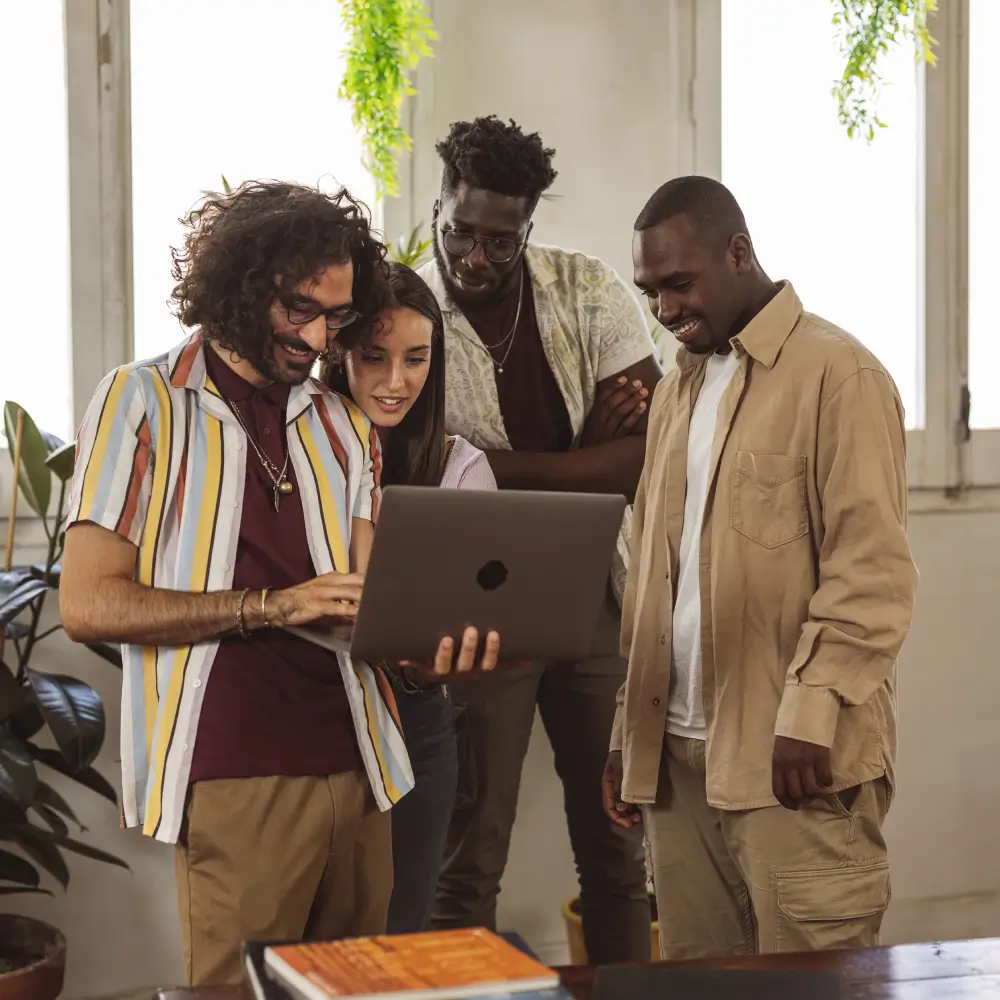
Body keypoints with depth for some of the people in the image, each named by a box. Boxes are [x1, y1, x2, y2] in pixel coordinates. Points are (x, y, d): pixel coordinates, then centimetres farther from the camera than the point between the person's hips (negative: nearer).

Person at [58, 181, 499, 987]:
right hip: (233, 778, -5)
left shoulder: (344, 428, 16)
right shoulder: (144, 403, 0)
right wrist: (273, 605, -15)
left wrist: (431, 646, -14)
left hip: (356, 767, 5)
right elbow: (88, 605, -8)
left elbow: (366, 601, 9)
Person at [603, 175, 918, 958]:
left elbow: (872, 570, -12)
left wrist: (809, 714, -20)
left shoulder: (839, 373, -5)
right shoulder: (677, 390, 18)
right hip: (678, 752, 7)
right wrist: (630, 730, 15)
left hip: (794, 756, -7)